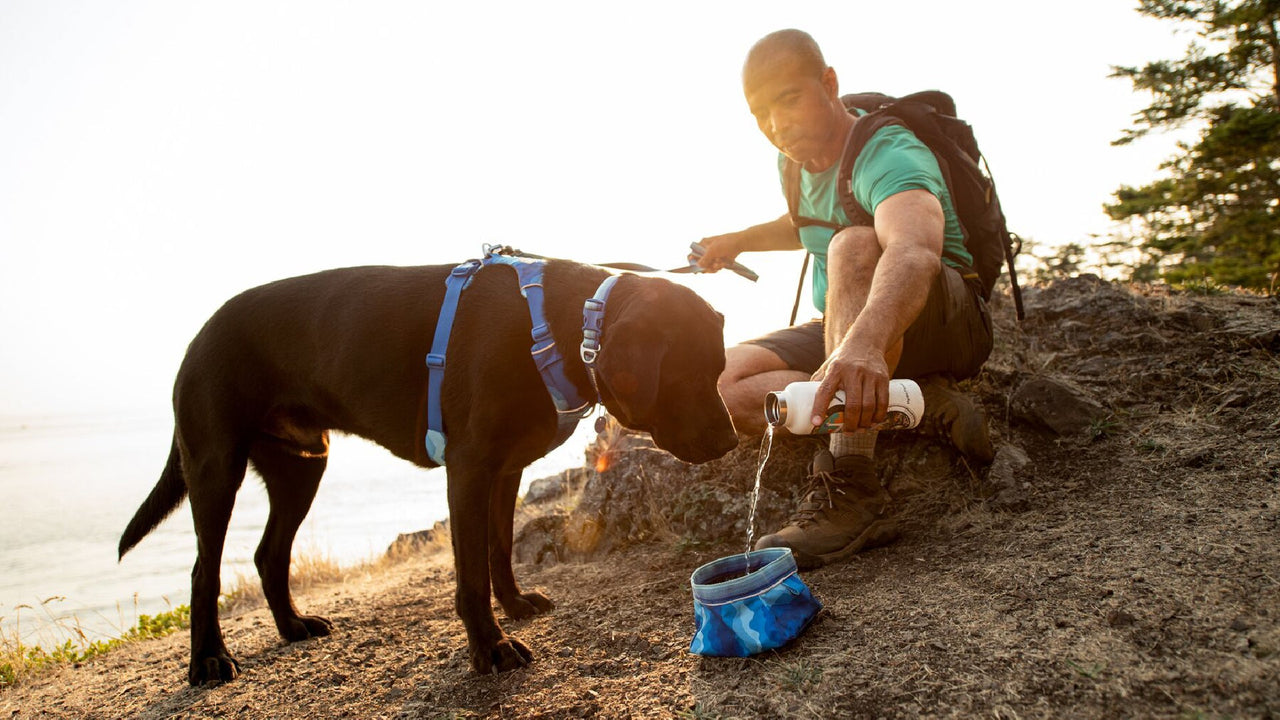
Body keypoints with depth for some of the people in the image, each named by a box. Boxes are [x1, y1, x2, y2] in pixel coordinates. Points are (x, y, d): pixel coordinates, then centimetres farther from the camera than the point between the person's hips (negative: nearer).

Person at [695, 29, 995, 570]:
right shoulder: (795, 164, 5)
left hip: (953, 325, -7)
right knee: (722, 385, -17)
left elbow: (914, 251, -46)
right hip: (849, 334, 8)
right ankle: (922, 399, -17)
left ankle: (851, 490, -43)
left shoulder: (888, 156, -22)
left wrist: (864, 341, -65)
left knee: (855, 246, -39)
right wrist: (739, 240, 18)